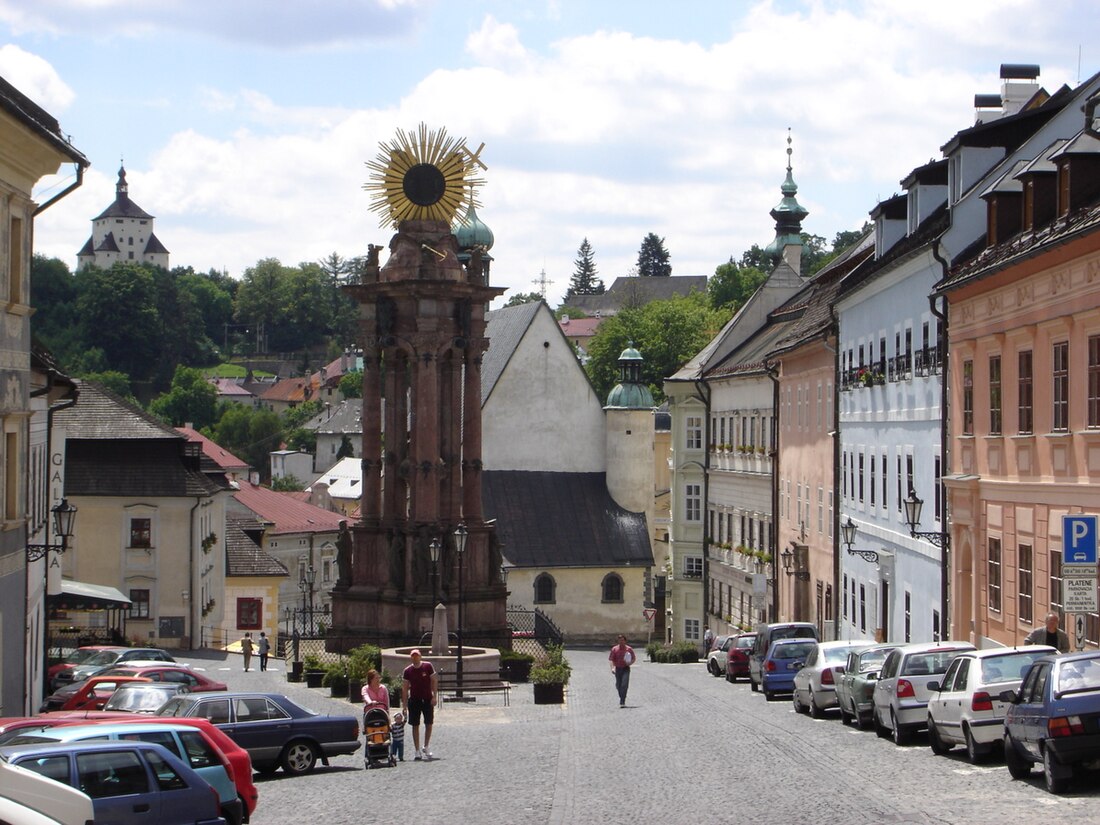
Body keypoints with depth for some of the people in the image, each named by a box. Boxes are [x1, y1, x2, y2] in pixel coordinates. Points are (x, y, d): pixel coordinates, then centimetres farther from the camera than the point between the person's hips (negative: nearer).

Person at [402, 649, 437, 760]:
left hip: (427, 700, 0)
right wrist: (404, 705, -1)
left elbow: (434, 681, 1)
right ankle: (417, 752, 7)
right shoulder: (408, 671, 0)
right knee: (415, 726, 2)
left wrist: (434, 697, -7)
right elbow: (404, 688, 3)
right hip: (414, 700, 0)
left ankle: (426, 747, 17)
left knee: (429, 724, 0)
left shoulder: (428, 666, -2)